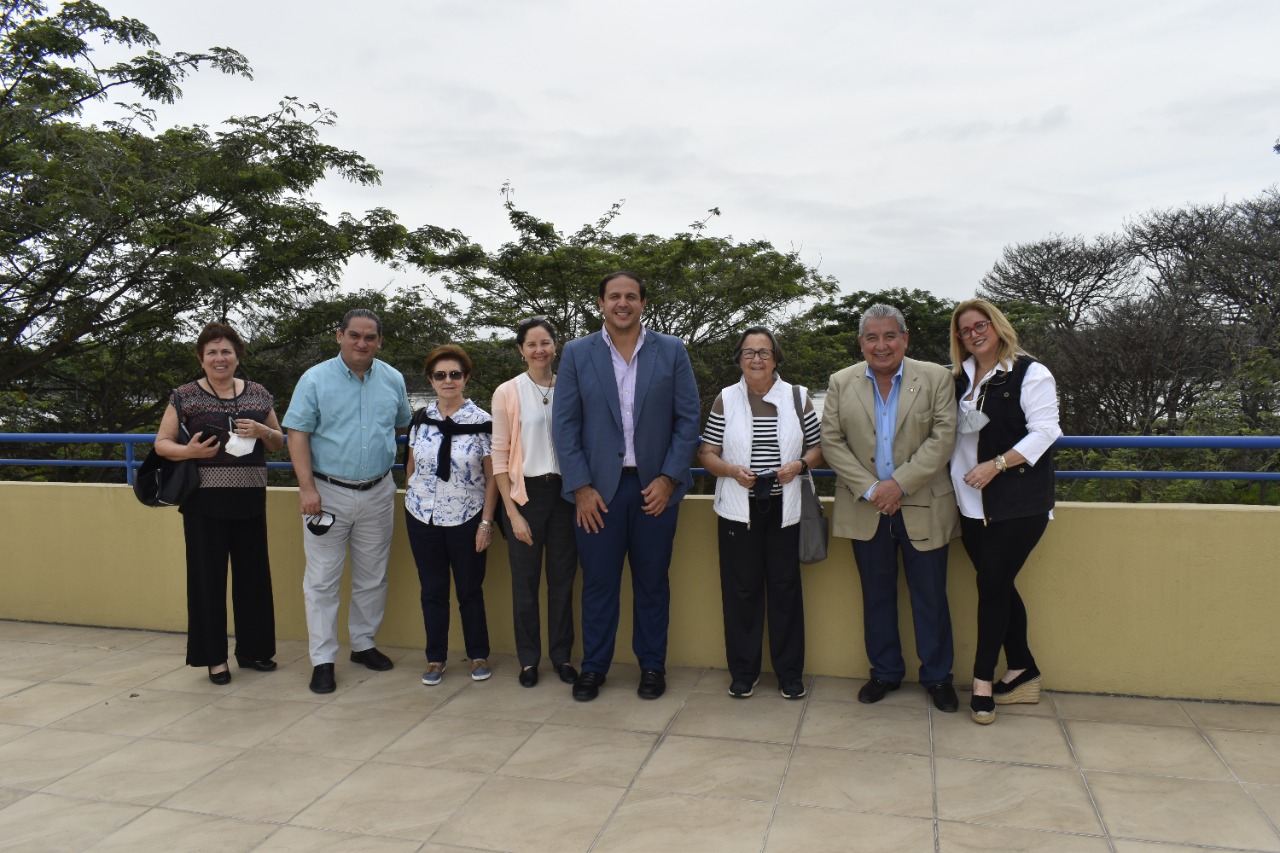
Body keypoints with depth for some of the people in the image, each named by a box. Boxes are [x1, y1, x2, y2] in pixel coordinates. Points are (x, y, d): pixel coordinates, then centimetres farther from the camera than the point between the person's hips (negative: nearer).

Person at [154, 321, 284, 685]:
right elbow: (161, 443, 2)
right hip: (205, 499, -3)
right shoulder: (184, 396, 1)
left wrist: (261, 431, -8)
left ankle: (252, 649, 24)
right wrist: (189, 451, -19)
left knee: (252, 573, 9)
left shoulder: (258, 394, 8)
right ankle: (214, 657, 15)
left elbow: (279, 442, 14)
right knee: (208, 575, 3)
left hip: (249, 498, 3)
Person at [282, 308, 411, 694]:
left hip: (378, 492, 4)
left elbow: (402, 426, 19)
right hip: (328, 492, -3)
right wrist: (307, 487, -16)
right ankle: (323, 660, 11)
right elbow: (297, 434, -9)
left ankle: (364, 644, 29)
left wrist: (379, 446, 10)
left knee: (372, 576, 13)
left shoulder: (393, 380, 4)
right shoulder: (315, 379, -5)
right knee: (322, 580, 1)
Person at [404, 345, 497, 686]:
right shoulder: (421, 419, 2)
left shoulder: (482, 421, -8)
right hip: (423, 517, 3)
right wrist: (410, 503, 11)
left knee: (470, 590, 8)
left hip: (467, 519, -3)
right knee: (432, 591, 11)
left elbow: (491, 476, -5)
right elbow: (411, 466, 13)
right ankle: (436, 658, 24)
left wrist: (487, 522, -8)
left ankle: (479, 656, 23)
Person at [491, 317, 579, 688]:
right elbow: (499, 456, -3)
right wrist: (512, 512, -7)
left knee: (563, 577, 10)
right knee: (525, 580, 7)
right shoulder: (507, 392, -3)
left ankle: (561, 655, 24)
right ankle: (529, 659, 22)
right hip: (526, 492, -2)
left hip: (564, 491, 2)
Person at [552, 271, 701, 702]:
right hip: (598, 488, 0)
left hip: (655, 487, 0)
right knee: (598, 582, 7)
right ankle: (593, 666, 23)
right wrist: (581, 487, -6)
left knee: (652, 582, 10)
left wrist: (668, 479, -7)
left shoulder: (672, 351, 3)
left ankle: (652, 665, 26)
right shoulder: (577, 353, 3)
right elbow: (564, 424, 0)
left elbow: (688, 419, 2)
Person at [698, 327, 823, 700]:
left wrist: (799, 465, -11)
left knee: (785, 587, 5)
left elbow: (817, 447, 9)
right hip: (738, 510, 0)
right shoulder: (725, 400, 4)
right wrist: (732, 470, -14)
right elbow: (707, 453, 5)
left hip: (784, 508, 0)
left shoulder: (798, 397, 5)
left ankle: (790, 672, 19)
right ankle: (743, 671, 19)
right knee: (740, 589, 5)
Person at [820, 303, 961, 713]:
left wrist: (898, 483, -17)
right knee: (877, 595, 13)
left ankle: (937, 676, 25)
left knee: (930, 596, 8)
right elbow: (831, 441, -1)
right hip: (866, 508, 2)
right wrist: (869, 489, -11)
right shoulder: (841, 383, 3)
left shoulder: (936, 378, -2)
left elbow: (942, 438, -9)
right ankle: (885, 672, 28)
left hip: (922, 507, -1)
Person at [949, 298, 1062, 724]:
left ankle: (983, 679, 8)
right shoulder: (959, 379, 13)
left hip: (1018, 503, -5)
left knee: (992, 584, -4)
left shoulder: (1030, 374, -5)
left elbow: (1044, 431, -12)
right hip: (972, 503, 6)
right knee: (998, 585, 10)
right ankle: (1022, 673, 23)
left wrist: (996, 464, -18)